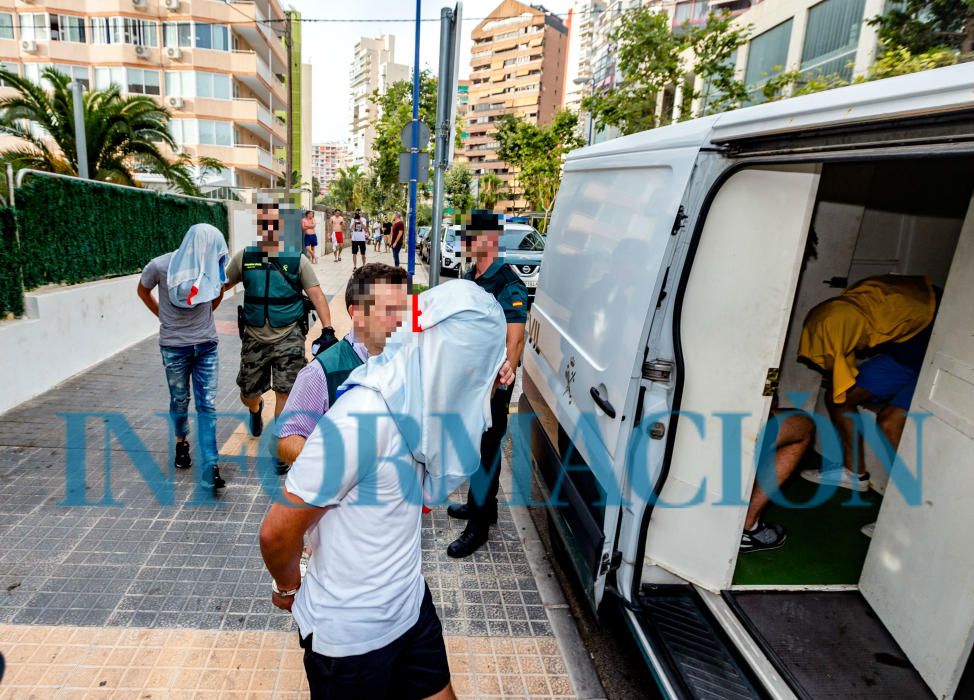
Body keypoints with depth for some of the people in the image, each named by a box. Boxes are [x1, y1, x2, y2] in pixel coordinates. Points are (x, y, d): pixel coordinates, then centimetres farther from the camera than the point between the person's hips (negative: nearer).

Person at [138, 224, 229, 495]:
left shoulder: (211, 268, -8)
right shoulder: (160, 266, -14)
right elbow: (143, 291, 7)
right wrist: (165, 316, 7)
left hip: (206, 345, 1)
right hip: (174, 346, -1)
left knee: (207, 405, -2)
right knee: (180, 401, 15)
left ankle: (210, 466, -1)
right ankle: (181, 442, 44)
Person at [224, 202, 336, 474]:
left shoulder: (297, 260, -4)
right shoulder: (244, 258, 1)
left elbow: (316, 295, -7)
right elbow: (222, 285, 13)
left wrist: (327, 329, -17)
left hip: (288, 337, -2)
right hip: (255, 337, 2)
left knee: (284, 393, -4)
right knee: (248, 395, 12)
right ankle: (256, 409, 51)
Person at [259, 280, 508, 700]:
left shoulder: (414, 401, -6)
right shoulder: (360, 421, -31)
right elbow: (277, 532, -20)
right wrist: (289, 589, -3)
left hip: (410, 606, 7)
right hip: (352, 632, -6)